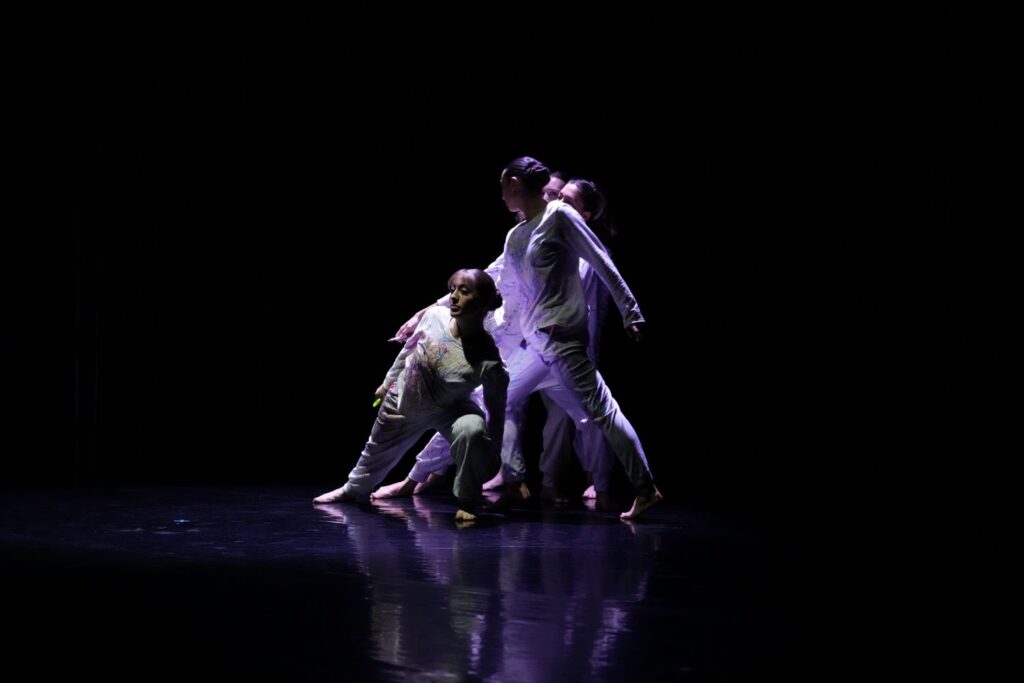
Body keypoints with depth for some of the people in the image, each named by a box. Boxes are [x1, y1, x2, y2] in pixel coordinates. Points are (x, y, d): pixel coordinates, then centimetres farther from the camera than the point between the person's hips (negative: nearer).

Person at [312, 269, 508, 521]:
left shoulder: (488, 361, -36)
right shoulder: (435, 315, -26)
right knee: (377, 450, 25)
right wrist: (388, 381, 10)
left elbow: (496, 412, -21)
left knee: (472, 430, -36)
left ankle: (467, 503, -14)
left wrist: (491, 457, -14)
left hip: (447, 410, -4)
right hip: (402, 400, 4)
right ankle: (355, 488, 58)